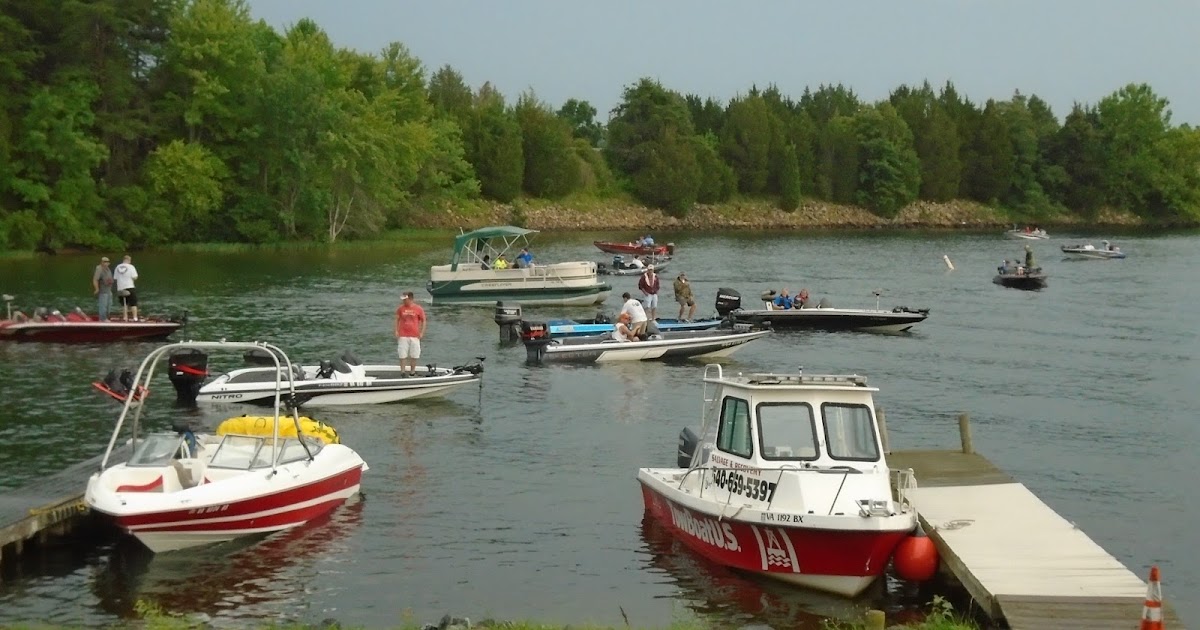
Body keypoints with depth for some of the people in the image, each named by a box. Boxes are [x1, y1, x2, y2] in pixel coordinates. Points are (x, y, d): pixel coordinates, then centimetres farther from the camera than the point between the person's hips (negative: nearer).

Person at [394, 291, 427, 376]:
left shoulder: (418, 309, -3)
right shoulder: (400, 308, 1)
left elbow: (423, 321, 4)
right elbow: (397, 320, 9)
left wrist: (422, 333, -1)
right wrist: (396, 331, 0)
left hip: (415, 336, 0)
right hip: (403, 336, 0)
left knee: (414, 355, 7)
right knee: (402, 355, 1)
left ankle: (412, 372, 20)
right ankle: (402, 372, 9)